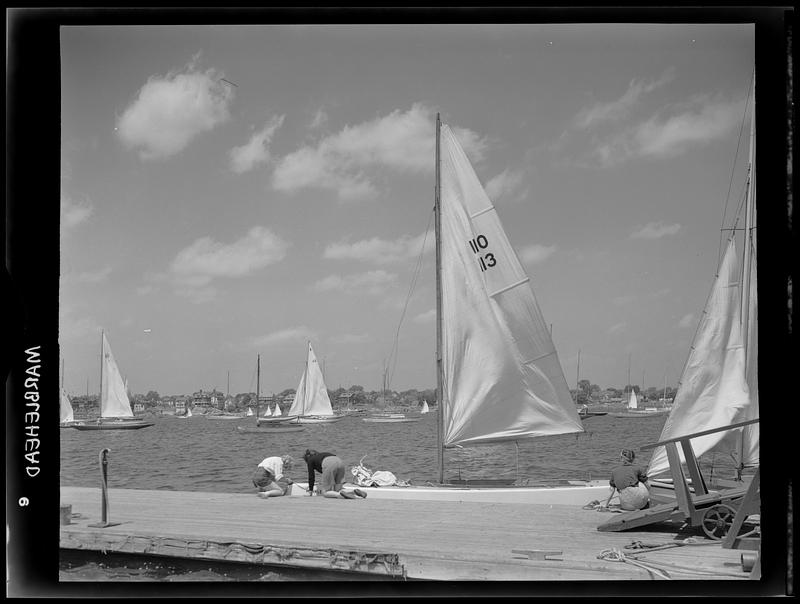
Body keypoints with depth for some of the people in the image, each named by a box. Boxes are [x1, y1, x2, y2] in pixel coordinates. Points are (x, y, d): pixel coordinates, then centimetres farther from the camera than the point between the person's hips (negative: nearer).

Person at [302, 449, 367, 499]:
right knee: (337, 490, 13)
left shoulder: (310, 460, 25)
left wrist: (310, 491, 30)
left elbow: (311, 476, 22)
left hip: (329, 465, -6)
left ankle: (341, 494, -27)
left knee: (325, 492, 0)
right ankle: (354, 491, -11)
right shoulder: (321, 455, 42)